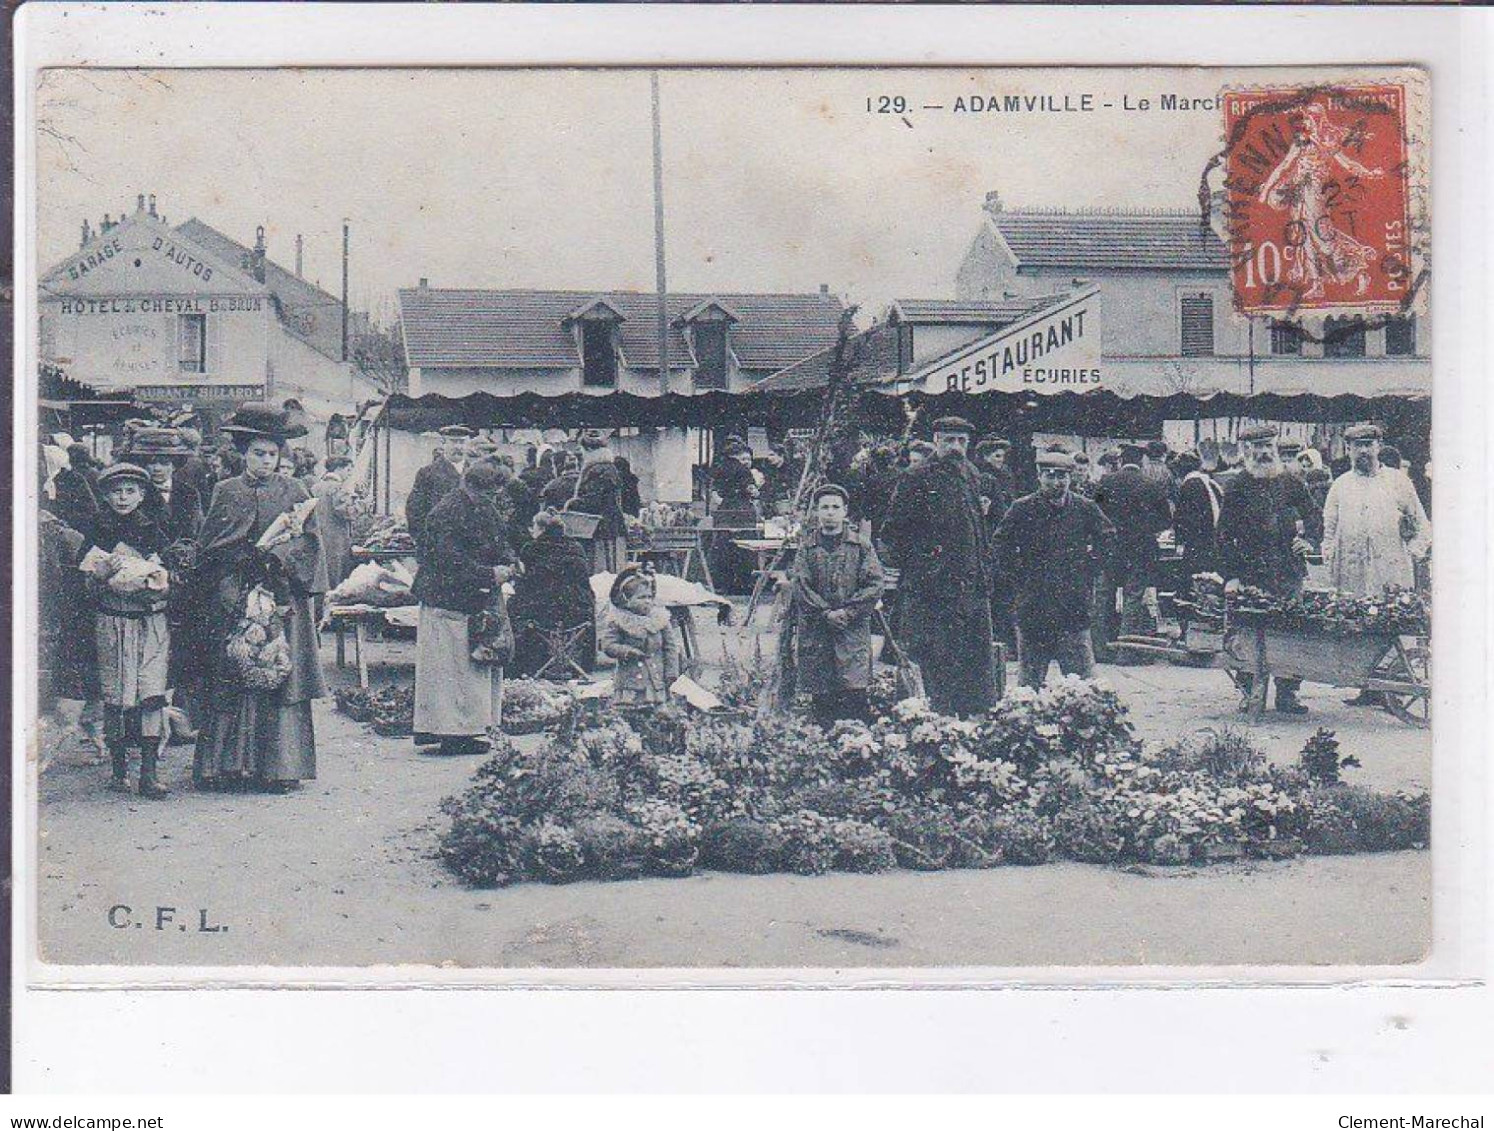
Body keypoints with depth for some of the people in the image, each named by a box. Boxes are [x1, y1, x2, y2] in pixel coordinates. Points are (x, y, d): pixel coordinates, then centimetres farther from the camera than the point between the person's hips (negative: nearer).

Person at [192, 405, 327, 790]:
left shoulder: (294, 491, 9)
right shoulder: (226, 493, 9)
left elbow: (309, 541, 2)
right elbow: (212, 549, 5)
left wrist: (279, 553, -13)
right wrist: (256, 551, -8)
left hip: (280, 596, 0)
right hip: (233, 600, 0)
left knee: (280, 681, -4)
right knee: (229, 682, -3)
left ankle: (280, 766, -2)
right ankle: (225, 764, 1)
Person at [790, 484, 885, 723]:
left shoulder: (861, 546, 8)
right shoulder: (806, 548, 10)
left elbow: (875, 585, 0)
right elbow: (800, 587, 0)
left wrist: (848, 612, -10)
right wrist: (826, 613, -11)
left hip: (854, 630, -1)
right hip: (815, 633, 1)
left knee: (855, 692, -10)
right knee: (820, 697, 1)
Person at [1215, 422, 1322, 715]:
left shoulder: (1290, 483, 13)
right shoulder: (1237, 487, 4)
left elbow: (1314, 516, 23)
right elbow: (1224, 535, 1)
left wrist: (1307, 538, 2)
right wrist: (1231, 576, -8)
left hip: (1289, 574, 2)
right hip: (1251, 575, -2)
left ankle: (1287, 694, 6)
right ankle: (1248, 693, 7)